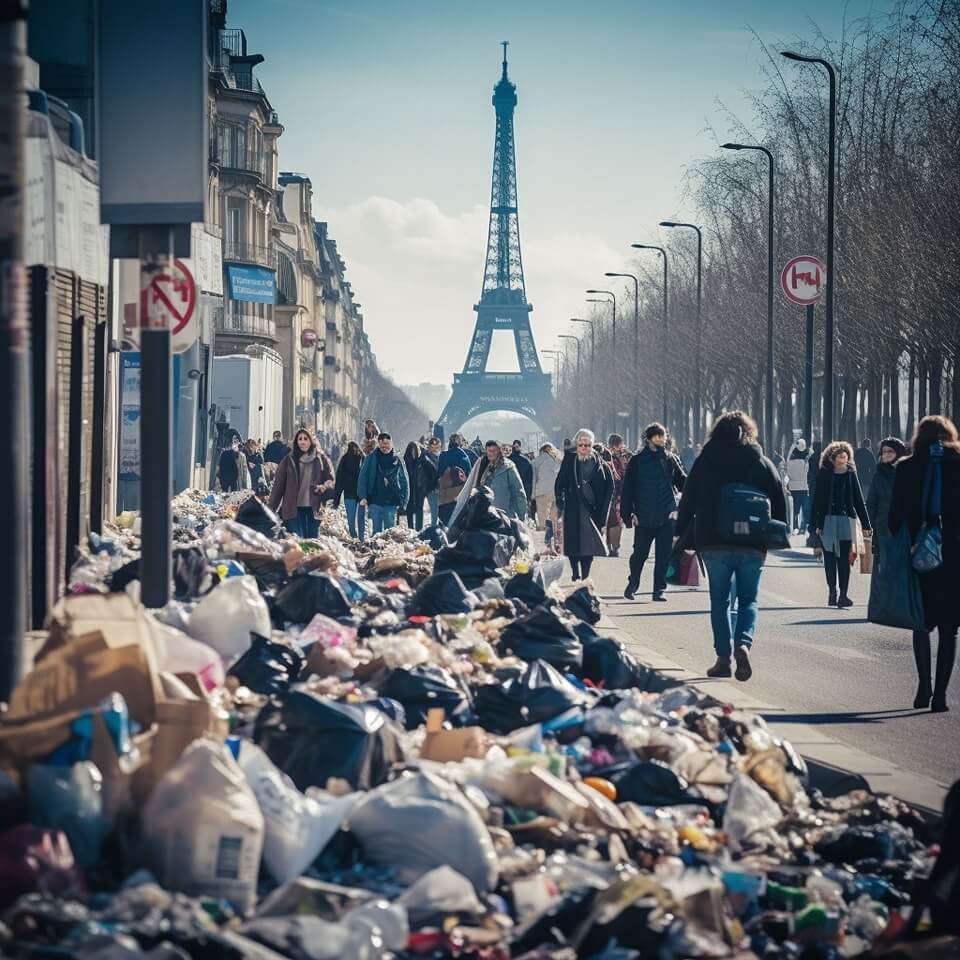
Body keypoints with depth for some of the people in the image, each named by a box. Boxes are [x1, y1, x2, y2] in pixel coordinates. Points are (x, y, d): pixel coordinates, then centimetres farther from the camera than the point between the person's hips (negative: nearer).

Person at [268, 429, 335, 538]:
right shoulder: (289, 460, 4)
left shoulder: (320, 458, 5)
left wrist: (323, 487, -15)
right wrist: (272, 507, 1)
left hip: (314, 507, 1)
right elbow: (278, 483, 4)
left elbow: (330, 478, 8)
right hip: (294, 508, -1)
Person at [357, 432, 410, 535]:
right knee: (377, 531, 3)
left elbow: (405, 482, 8)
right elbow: (362, 479, 1)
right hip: (375, 502, 0)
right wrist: (363, 497, -10)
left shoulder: (398, 461, 5)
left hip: (391, 503, 0)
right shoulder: (371, 459, 3)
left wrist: (403, 502, 1)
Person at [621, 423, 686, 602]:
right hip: (644, 516, -1)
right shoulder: (637, 461, 2)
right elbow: (628, 489, 2)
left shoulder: (671, 459, 8)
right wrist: (628, 513, -5)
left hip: (667, 516, 1)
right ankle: (632, 584, 25)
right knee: (639, 553, 4)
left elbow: (682, 482, 7)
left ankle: (659, 589, 8)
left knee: (664, 554, 1)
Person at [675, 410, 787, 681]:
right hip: (753, 545, 0)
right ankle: (743, 643, -16)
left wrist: (681, 532, 13)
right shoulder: (763, 464, 3)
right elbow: (780, 504, 4)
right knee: (749, 599, 9)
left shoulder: (704, 462, 1)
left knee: (720, 600, 9)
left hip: (714, 544, 0)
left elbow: (688, 501, 3)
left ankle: (723, 658, 6)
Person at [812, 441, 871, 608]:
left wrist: (866, 524, 6)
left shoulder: (850, 474, 5)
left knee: (844, 558, -7)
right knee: (830, 558, 6)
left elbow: (858, 500, 8)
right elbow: (817, 500, 0)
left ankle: (842, 595, -9)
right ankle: (832, 593, 16)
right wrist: (817, 524, -6)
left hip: (846, 519, 0)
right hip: (828, 519, 0)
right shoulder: (824, 475, 0)